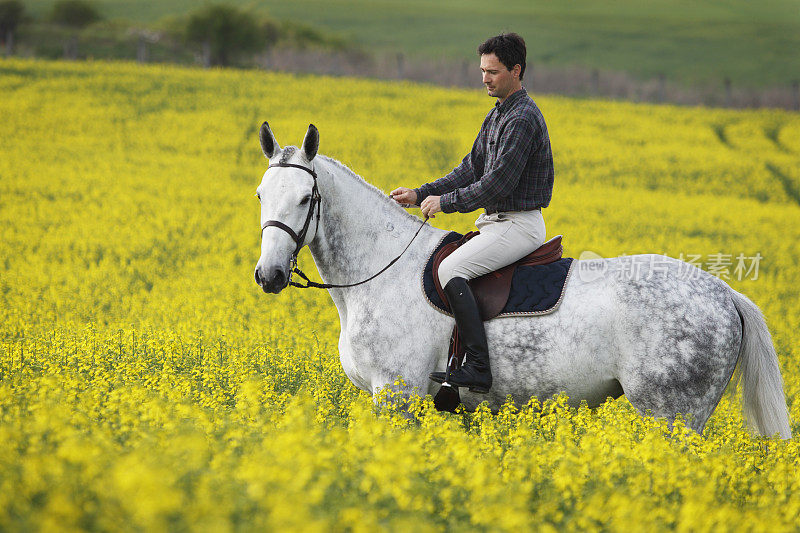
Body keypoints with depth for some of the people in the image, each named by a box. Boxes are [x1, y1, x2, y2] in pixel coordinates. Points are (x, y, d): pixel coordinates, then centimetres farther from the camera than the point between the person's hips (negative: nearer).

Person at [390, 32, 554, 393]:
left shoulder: (523, 119, -18)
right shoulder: (497, 116, 15)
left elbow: (499, 183, -23)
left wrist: (446, 202, -15)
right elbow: (471, 170, 16)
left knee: (451, 269, -26)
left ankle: (478, 370, -29)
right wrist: (420, 195, 5)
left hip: (519, 225, -11)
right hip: (495, 221, 11)